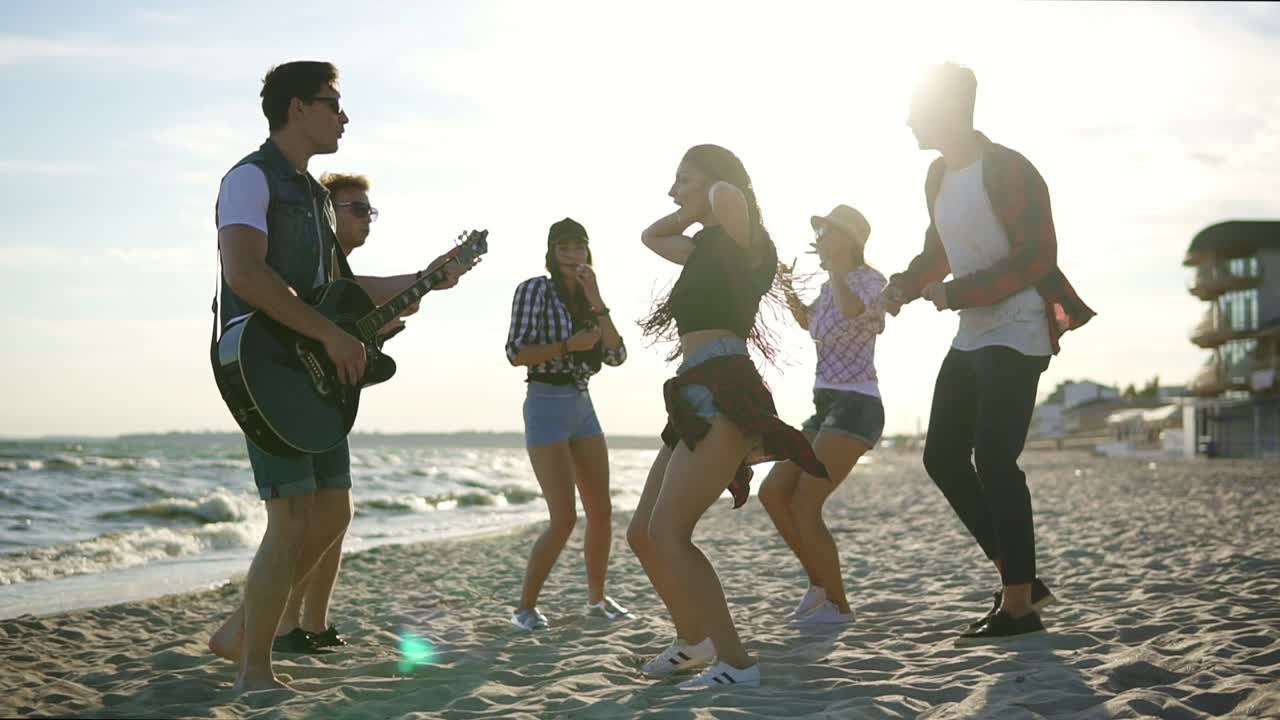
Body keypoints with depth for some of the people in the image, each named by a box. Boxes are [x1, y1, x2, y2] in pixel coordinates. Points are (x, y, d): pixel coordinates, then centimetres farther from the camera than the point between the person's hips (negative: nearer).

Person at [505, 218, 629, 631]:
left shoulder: (585, 300, 13)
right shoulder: (536, 289, -6)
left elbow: (617, 357, 1)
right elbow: (516, 353, -14)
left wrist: (596, 303, -6)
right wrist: (568, 345, -19)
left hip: (582, 406, 7)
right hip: (547, 406, -7)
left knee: (601, 511, 7)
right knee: (564, 518, -12)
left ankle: (597, 598, 23)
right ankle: (525, 607, 1)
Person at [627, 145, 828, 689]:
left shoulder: (739, 240, -2)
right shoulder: (707, 249, 24)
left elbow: (729, 196, -26)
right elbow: (650, 236, 41)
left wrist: (716, 195, -2)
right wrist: (690, 210, 27)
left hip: (723, 396, -10)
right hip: (698, 399, 10)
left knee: (667, 532, -18)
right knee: (643, 535, 12)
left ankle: (736, 663, -15)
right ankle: (694, 639, 30)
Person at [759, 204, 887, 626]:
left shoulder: (869, 279, -7)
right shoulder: (830, 287, 17)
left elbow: (851, 310, -31)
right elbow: (808, 322, 37)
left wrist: (834, 265, -16)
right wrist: (788, 290, 19)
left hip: (855, 407, -9)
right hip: (826, 407, 9)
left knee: (804, 504, -15)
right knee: (773, 493, 3)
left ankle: (838, 604, -4)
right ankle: (819, 583, 13)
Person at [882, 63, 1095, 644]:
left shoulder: (1008, 171, -13)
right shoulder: (939, 177, 12)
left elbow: (1038, 256, -18)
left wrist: (958, 293, -22)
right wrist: (902, 287, 5)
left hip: (1015, 334, -9)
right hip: (970, 337, 9)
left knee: (993, 461, -13)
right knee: (943, 457, 6)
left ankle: (1019, 608, -6)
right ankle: (1021, 580, 13)